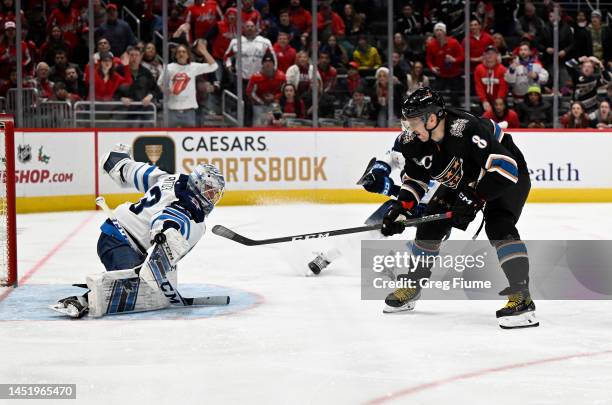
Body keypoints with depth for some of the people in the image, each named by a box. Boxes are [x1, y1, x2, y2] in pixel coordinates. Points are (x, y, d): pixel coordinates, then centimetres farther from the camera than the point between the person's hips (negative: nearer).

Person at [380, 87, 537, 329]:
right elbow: (415, 179, 4)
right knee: (431, 224, 4)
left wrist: (473, 199, -40)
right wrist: (400, 208, -9)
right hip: (464, 181, 8)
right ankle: (412, 286, 24)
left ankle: (521, 297, -33)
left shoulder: (466, 130, -39)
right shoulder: (417, 142, -14)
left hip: (509, 175, -8)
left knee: (498, 225, -29)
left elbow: (503, 167, -42)